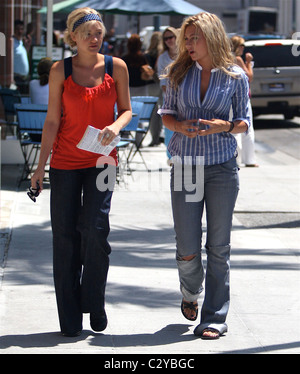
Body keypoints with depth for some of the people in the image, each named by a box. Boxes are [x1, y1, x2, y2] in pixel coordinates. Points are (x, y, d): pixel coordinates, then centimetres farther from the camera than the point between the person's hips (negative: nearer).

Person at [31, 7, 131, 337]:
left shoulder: (116, 67, 1)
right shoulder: (60, 70, -1)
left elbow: (126, 109, 9)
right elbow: (52, 120, 1)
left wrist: (116, 126, -14)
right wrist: (41, 165, -1)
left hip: (101, 159, 0)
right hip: (65, 161, 0)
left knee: (95, 227, -14)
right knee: (65, 236, 1)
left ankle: (94, 304, 7)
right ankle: (70, 319, 10)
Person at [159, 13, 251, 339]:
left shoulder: (235, 77, 0)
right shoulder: (179, 73, 5)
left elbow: (244, 122, 6)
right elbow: (166, 114, 11)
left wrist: (223, 125, -15)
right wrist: (182, 126, -10)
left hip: (222, 167, -1)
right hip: (185, 166, 1)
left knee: (218, 246, 1)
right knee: (187, 250, 0)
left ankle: (214, 318, 9)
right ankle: (190, 294, 32)